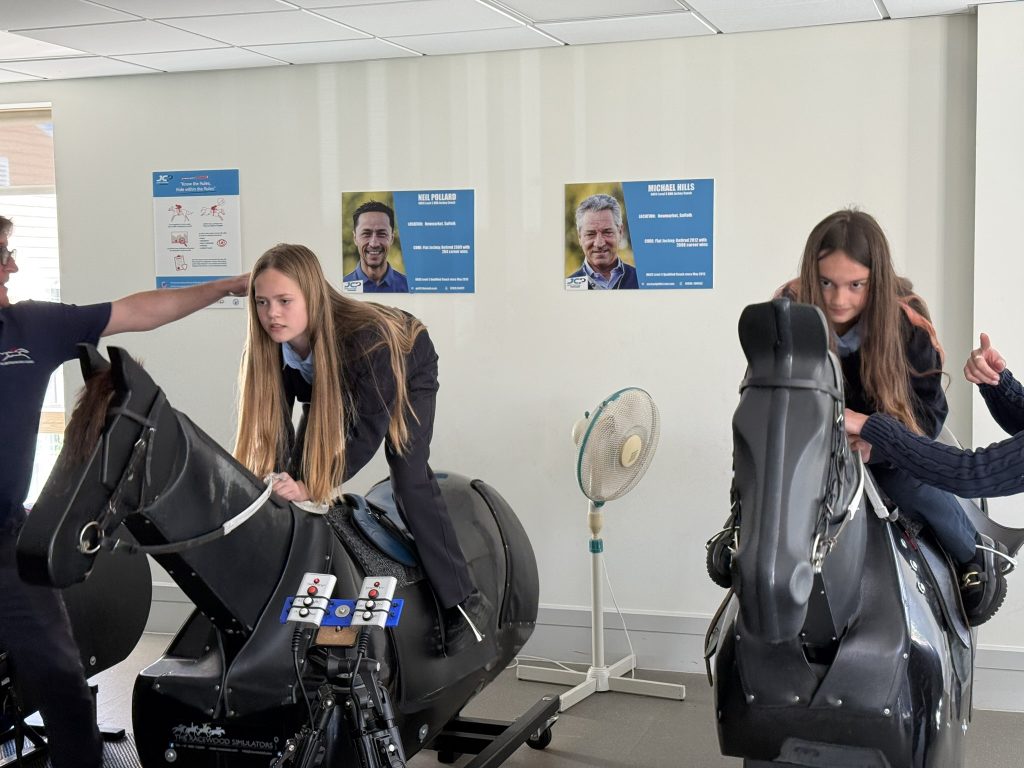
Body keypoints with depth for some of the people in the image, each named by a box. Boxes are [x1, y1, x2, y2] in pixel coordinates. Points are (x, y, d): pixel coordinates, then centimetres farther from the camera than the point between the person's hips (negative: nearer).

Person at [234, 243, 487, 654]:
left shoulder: (367, 339, -44)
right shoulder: (271, 344, -29)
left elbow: (367, 432, -38)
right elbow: (274, 422, -20)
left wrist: (313, 487, -44)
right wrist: (280, 480, -34)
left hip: (409, 371, -6)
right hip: (336, 383, 6)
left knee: (409, 480, -19)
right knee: (298, 466, -5)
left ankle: (463, 602, -15)